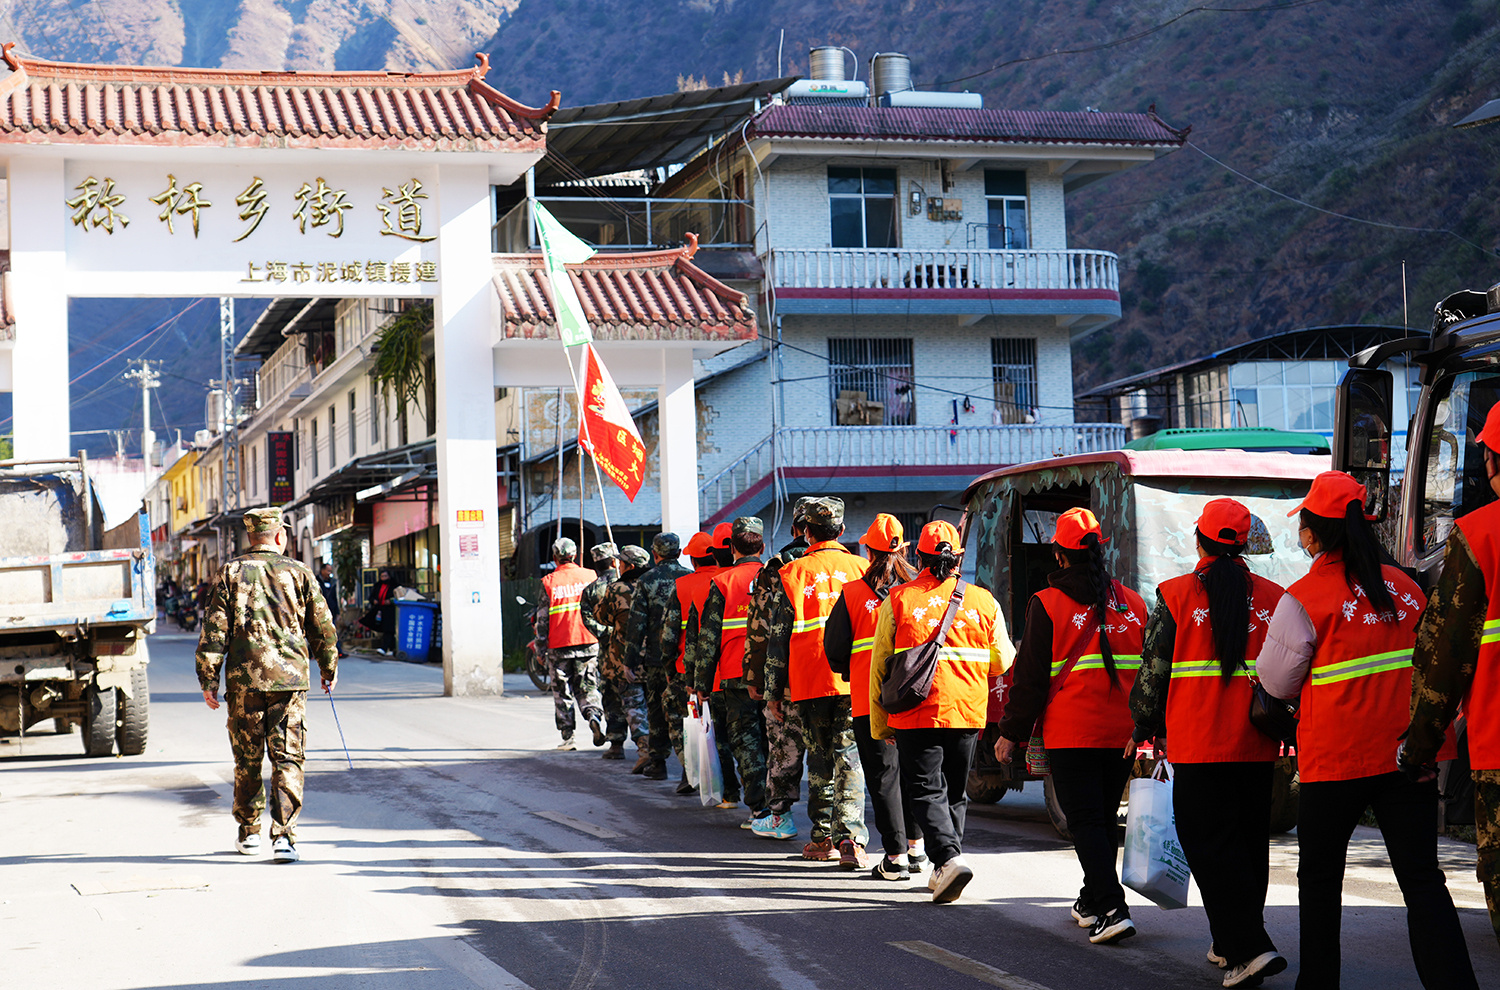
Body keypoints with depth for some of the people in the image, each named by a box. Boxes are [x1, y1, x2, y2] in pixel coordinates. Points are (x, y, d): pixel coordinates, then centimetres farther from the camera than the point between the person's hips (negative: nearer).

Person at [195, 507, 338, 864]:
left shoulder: (231, 573, 4)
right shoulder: (298, 573, 4)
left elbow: (214, 629, -1)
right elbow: (322, 627, 8)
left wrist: (208, 679, 3)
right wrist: (329, 668, 23)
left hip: (244, 678, 1)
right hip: (289, 677, -1)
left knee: (248, 759, 13)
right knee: (287, 759, -2)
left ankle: (249, 832, 25)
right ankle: (284, 836, -13)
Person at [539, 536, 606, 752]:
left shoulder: (547, 582, -3)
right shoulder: (589, 576, 2)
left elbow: (543, 618, -2)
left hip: (559, 645, -1)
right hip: (588, 642, 2)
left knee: (562, 692, 7)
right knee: (587, 687, 10)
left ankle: (567, 737, 6)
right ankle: (594, 714, -18)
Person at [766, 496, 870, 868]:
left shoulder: (793, 573, 1)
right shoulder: (862, 569, 6)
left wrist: (773, 692, 4)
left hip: (809, 683, 0)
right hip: (855, 681, 0)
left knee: (819, 757, 12)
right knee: (849, 758, -1)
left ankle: (823, 837, 17)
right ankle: (850, 837, -15)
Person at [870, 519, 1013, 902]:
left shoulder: (898, 600, -3)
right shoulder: (983, 601, 3)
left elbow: (879, 665, 1)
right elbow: (1002, 660, 13)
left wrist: (880, 723, 9)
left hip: (917, 715, -3)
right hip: (968, 713, 3)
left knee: (925, 790, 0)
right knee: (955, 791, 16)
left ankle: (948, 857, -21)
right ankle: (944, 871, 21)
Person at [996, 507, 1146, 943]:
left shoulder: (1047, 605, -7)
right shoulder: (1133, 604, 7)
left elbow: (1030, 678, -6)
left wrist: (1012, 733, 2)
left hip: (1070, 733, -5)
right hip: (1122, 733, 5)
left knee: (1086, 821, -4)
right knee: (1105, 817, 18)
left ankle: (1113, 908, -18)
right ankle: (1092, 903, 30)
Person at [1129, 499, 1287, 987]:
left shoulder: (1176, 595, -5)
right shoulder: (1273, 597, 6)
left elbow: (1153, 669, -2)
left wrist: (1145, 728, 11)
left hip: (1199, 744, -4)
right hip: (1257, 745, 4)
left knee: (1210, 843, -2)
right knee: (1248, 841, 15)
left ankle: (1249, 948, -15)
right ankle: (1231, 944, 26)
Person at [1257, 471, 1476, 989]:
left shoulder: (1303, 599, -10)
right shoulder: (1405, 587, 5)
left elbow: (1277, 680, 0)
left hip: (1335, 759, -3)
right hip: (1408, 753, 3)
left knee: (1320, 877, 14)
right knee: (1422, 878, 1)